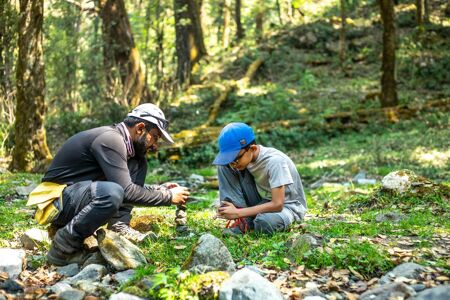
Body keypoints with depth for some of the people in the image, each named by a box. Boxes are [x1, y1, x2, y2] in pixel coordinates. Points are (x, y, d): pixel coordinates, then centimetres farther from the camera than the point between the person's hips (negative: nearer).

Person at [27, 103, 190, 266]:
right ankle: (63, 248, -19)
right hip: (56, 202, -10)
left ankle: (120, 225, -4)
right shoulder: (110, 139, -20)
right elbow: (126, 192, -26)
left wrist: (158, 189, 9)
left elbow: (129, 186, 21)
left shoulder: (118, 140, 10)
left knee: (138, 163, 5)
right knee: (112, 193, -39)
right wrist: (168, 196, -15)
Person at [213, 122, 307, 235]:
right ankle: (244, 221, -16)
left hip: (287, 205, -6)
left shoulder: (274, 161, -30)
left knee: (264, 223, -43)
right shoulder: (242, 156, -12)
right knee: (224, 166, -13)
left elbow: (277, 205, -31)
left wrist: (238, 213, -32)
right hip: (262, 201, 6)